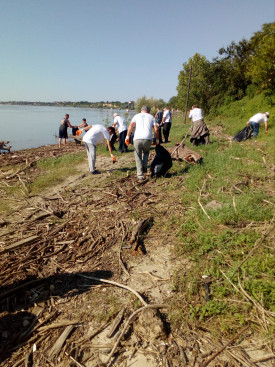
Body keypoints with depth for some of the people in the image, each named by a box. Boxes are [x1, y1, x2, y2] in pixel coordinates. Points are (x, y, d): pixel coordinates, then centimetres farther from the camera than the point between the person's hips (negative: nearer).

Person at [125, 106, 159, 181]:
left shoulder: (136, 116, 19)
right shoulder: (151, 117, 21)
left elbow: (131, 126, 0)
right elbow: (156, 129, 9)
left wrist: (127, 137, -6)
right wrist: (157, 140, 19)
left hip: (137, 139, -1)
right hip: (148, 139, 1)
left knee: (138, 158, 11)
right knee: (146, 152, 30)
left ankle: (140, 175, 8)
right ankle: (144, 167, 13)